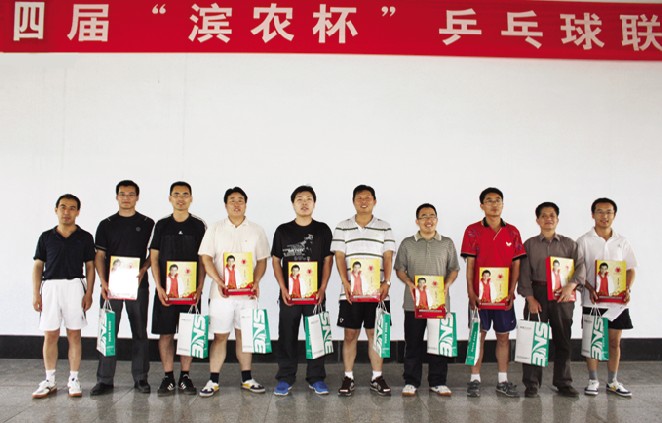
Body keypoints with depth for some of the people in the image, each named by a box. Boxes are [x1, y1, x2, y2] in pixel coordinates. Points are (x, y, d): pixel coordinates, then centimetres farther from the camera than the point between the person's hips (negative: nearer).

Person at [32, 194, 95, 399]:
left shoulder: (85, 237, 4)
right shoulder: (46, 237, 7)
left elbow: (90, 267, 5)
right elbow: (38, 266, 8)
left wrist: (89, 293, -3)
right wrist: (36, 294, 1)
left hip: (75, 286, -1)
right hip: (50, 287, 1)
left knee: (74, 335, 3)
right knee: (50, 335, 4)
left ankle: (73, 380, 12)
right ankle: (49, 381, 15)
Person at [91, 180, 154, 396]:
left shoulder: (148, 224, 6)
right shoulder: (106, 224, 9)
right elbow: (99, 256, 6)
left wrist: (143, 269, -12)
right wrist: (103, 282, -6)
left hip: (138, 284, 0)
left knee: (140, 331, 5)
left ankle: (140, 377, 13)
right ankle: (105, 379, 10)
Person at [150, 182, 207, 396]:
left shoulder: (198, 226, 5)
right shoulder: (162, 225, 6)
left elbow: (203, 259, 4)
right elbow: (154, 258, 5)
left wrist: (199, 287, -6)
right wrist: (159, 287, -5)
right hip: (165, 289, 1)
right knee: (165, 333, 3)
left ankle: (185, 376, 14)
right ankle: (168, 377, 12)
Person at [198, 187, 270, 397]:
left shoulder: (256, 231, 8)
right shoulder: (215, 229, 4)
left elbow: (262, 260, 8)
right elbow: (206, 258, 0)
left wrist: (256, 282, -8)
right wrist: (218, 281, -14)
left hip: (247, 292, 1)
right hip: (221, 292, -1)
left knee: (244, 334, 9)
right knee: (219, 336, 1)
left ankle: (246, 378, 19)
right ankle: (213, 381, 9)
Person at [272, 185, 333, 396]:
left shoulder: (323, 230, 5)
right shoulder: (282, 231, 5)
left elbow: (328, 260, 5)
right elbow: (276, 261, 6)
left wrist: (322, 288, -5)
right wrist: (283, 288, -6)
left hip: (315, 293, 0)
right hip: (289, 294, 0)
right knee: (287, 336, 4)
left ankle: (316, 378, 17)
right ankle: (285, 378, 16)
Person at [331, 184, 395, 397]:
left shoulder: (384, 228, 8)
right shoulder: (342, 228, 6)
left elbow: (388, 257, 3)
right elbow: (339, 257, 0)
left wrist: (387, 282, -11)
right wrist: (345, 282, -12)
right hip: (350, 291, 0)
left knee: (375, 333, 6)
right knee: (350, 334, 4)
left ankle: (377, 377, 15)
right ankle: (348, 378, 14)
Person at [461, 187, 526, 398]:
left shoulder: (512, 232, 6)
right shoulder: (473, 231, -1)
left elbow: (516, 264, 5)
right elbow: (470, 264, -4)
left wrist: (511, 292, -5)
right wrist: (471, 293, -10)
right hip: (480, 293, -2)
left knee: (503, 336, 8)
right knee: (478, 335, 3)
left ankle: (503, 381, 18)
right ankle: (475, 380, 11)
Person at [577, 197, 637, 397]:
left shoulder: (622, 242, 7)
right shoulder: (584, 241, -3)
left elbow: (630, 269, 9)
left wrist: (627, 289, -7)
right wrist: (590, 289, -18)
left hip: (617, 300, 3)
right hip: (593, 300, -3)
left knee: (615, 341, 9)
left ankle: (612, 381, 21)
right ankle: (593, 381, 16)